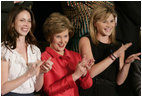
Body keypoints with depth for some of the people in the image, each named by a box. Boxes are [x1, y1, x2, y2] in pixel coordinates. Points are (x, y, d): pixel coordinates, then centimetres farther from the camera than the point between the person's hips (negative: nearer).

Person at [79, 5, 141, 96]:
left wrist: (127, 63, -8)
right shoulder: (86, 41, 2)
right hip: (90, 91, -2)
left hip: (110, 92, 2)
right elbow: (90, 72, -11)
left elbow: (119, 81, 8)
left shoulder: (119, 46, 11)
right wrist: (114, 55, -13)